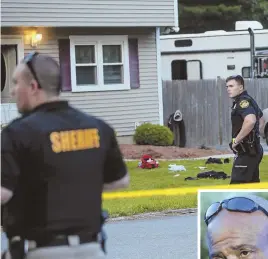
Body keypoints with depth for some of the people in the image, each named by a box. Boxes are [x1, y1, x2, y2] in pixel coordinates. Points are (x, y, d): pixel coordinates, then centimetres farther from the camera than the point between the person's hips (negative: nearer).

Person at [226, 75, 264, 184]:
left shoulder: (243, 101, -15)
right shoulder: (247, 100, 16)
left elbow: (250, 121, -34)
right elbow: (260, 117, 33)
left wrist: (236, 140, -25)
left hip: (247, 151, -11)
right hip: (253, 150, 11)